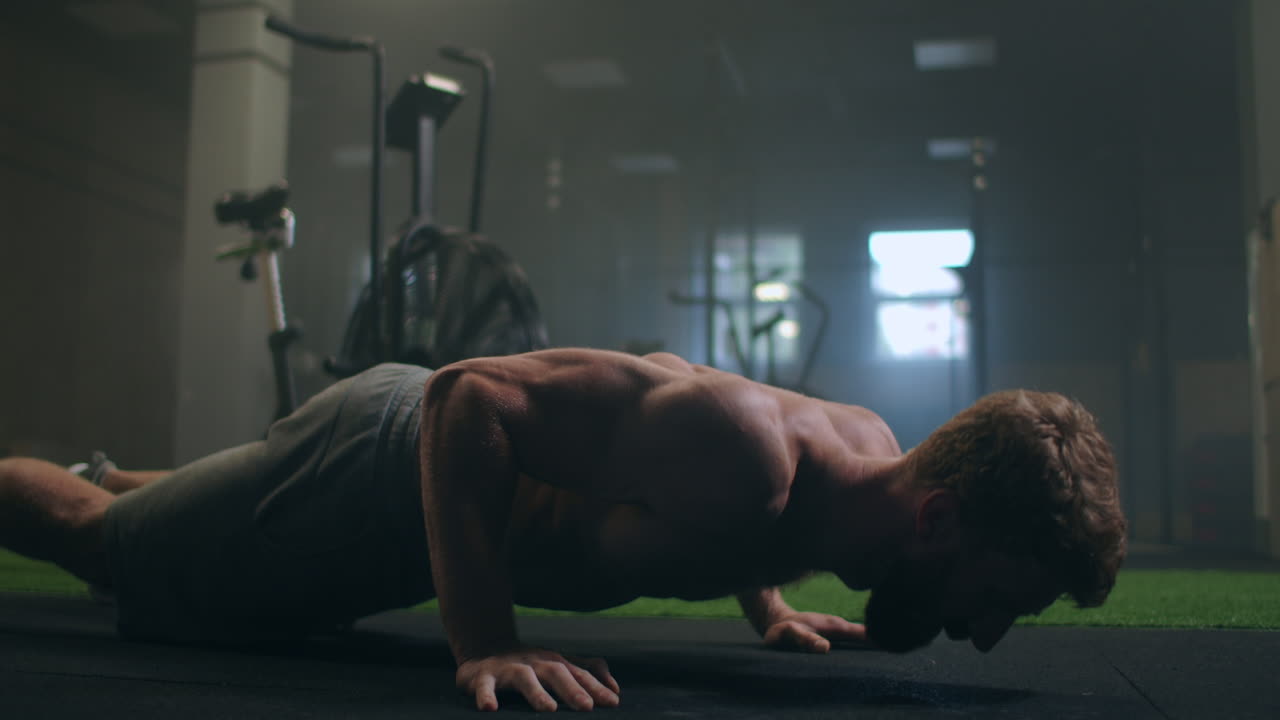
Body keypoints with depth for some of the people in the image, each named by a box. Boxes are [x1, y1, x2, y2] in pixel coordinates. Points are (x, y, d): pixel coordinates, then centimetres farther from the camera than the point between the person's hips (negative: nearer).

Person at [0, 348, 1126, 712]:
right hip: (382, 460, -8)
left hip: (434, 446, 8)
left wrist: (770, 606, 4)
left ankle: (122, 476, 64)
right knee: (94, 539, 16)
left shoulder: (872, 440, -13)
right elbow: (472, 394, -37)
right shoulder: (739, 455, -42)